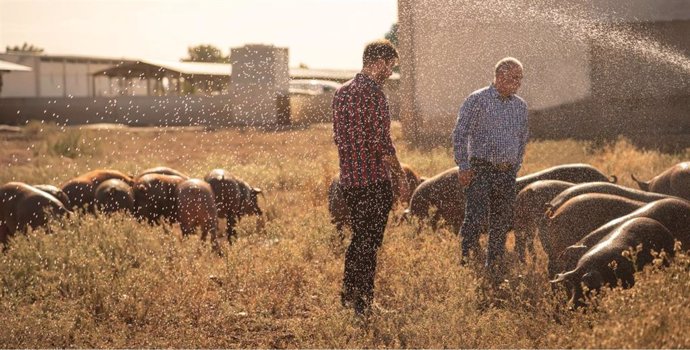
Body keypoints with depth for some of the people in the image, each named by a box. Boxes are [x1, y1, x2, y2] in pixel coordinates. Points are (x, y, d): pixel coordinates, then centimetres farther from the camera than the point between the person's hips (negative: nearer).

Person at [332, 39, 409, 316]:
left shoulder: (341, 92, 11)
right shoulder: (373, 94, -15)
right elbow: (382, 143, -18)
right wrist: (401, 177, -11)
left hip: (348, 179, 8)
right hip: (374, 180, -8)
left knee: (359, 236, 20)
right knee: (369, 241, 0)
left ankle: (348, 294, 25)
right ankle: (363, 302, 6)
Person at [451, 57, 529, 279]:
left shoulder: (520, 106, 12)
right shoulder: (477, 100, -5)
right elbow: (460, 134, -7)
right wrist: (463, 167, -11)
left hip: (507, 173, 5)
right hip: (480, 169, -5)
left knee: (502, 223, 7)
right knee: (476, 217, -16)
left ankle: (495, 272, 16)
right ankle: (466, 261, -6)